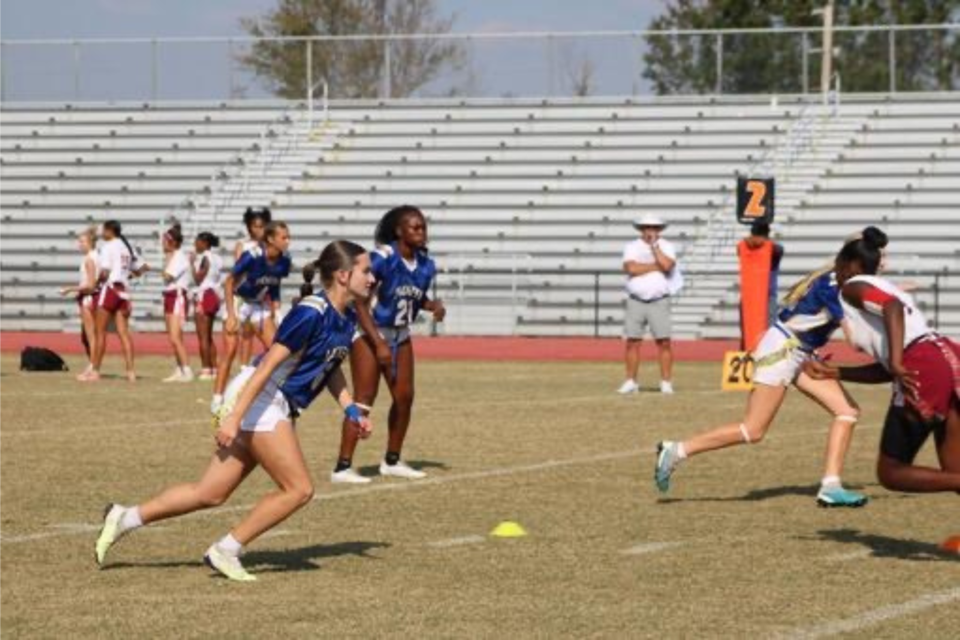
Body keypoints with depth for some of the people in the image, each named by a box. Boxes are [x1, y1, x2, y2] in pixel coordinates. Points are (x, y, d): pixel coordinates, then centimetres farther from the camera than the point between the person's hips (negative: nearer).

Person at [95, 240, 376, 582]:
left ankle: (124, 518, 12)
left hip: (278, 409, 9)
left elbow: (330, 368, 25)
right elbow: (269, 364, -22)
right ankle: (225, 551, -1)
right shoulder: (311, 313, -20)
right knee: (299, 489, -10)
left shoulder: (347, 319, 8)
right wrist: (234, 417, -24)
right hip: (259, 399, -9)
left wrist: (351, 410, 12)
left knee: (210, 494, 6)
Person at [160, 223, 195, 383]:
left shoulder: (180, 257, -13)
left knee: (175, 338, -16)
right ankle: (179, 371, 12)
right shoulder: (173, 257, 16)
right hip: (169, 297, 10)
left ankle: (187, 371, -16)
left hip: (178, 297, -10)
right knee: (174, 339, 9)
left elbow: (167, 276, -20)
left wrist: (169, 256, -9)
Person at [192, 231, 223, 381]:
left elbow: (198, 279, -14)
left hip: (204, 295, -9)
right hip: (215, 295, 9)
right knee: (209, 336, 15)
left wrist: (193, 264, -5)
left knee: (203, 336, -8)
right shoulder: (217, 258, 13)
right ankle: (214, 369, 14)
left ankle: (205, 369, -12)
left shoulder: (205, 258, -13)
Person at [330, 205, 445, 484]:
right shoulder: (382, 259, -22)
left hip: (400, 335, 7)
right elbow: (359, 301, -22)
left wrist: (433, 306, -9)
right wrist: (378, 343, -24)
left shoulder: (425, 264, -3)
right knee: (364, 398, -13)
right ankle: (343, 466, -11)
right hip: (369, 334, -7)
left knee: (404, 396, 7)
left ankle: (392, 461, 23)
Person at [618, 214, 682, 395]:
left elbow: (667, 265, -15)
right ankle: (631, 382, 7)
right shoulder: (632, 247, 7)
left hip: (659, 302, -1)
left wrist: (654, 246, -9)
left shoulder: (666, 247, 5)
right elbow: (631, 268, -12)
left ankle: (666, 382, -2)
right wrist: (656, 266, -9)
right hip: (636, 301, 1)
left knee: (664, 342, -5)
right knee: (632, 341, 1)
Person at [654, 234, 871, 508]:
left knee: (848, 410, -3)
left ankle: (830, 486, -5)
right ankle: (675, 452, 2)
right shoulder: (834, 285, -21)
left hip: (800, 354, 10)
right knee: (753, 431, -8)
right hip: (781, 349, -10)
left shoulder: (842, 283, 7)